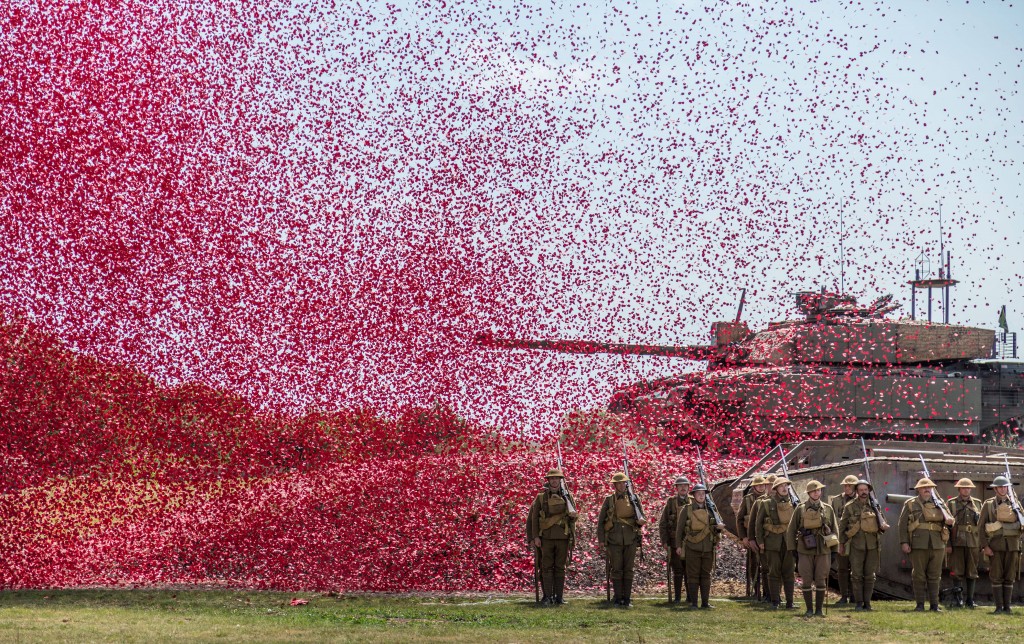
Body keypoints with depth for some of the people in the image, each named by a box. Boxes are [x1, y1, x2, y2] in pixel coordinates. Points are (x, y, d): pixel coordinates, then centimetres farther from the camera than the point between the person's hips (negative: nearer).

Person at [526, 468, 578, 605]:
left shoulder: (567, 496, 8)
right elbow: (534, 518, 3)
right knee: (547, 568, -2)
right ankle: (548, 597, -2)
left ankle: (558, 597, 5)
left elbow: (573, 517, 9)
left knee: (560, 568, 3)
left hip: (562, 538, 1)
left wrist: (572, 538, -2)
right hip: (546, 537, -1)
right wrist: (535, 537, -4)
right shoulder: (541, 497, 5)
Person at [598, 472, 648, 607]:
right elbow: (601, 521, 6)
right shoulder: (609, 500, 6)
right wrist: (600, 540, -1)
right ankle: (618, 599, 4)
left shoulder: (634, 498, 8)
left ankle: (627, 599, 4)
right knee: (616, 570, -1)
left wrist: (640, 521, -16)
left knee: (628, 570, 1)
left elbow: (641, 518, 9)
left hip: (630, 539, 1)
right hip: (614, 540, -1)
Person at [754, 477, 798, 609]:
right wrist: (760, 541, -1)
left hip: (788, 542, 2)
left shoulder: (792, 504, 8)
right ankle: (775, 601, 4)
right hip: (773, 542, -2)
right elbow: (758, 523, 3)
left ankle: (790, 602, 7)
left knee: (789, 572, 2)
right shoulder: (766, 504, 0)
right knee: (774, 572, -1)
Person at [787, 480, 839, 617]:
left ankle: (819, 610, 8)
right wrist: (792, 549, 1)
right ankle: (809, 610, 7)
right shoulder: (800, 509, 3)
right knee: (806, 581, -1)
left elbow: (834, 530, 13)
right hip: (805, 550, -1)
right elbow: (791, 530, 6)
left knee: (821, 581, 1)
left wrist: (835, 550, 8)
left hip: (823, 550, 1)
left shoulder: (828, 509, 9)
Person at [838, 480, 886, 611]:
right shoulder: (849, 507, 3)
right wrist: (841, 544, 5)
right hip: (856, 545, -2)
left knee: (869, 575, 3)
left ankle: (867, 602, 9)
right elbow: (842, 526, 7)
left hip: (872, 545, 2)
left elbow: (882, 521, 17)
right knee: (856, 575, -3)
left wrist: (883, 526, -7)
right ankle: (859, 603, 3)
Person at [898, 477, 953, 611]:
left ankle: (934, 604, 8)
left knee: (934, 576, 4)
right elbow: (903, 524, 3)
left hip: (937, 545, 2)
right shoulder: (910, 504, 7)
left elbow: (946, 518, 16)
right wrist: (904, 542, -6)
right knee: (919, 576, 0)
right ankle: (920, 604, 5)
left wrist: (948, 521, -9)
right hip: (918, 545, -2)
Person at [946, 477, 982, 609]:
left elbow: (982, 524, 14)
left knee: (972, 573, 3)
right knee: (958, 573, -2)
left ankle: (970, 600, 8)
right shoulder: (951, 503, 5)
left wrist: (983, 544, 7)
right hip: (957, 542, -2)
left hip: (973, 543, 2)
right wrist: (947, 544, -7)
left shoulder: (977, 503, 12)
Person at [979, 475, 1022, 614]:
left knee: (1010, 577, 2)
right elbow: (981, 526, 0)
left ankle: (1007, 606, 6)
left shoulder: (1014, 503, 11)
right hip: (995, 544, -2)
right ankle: (999, 606, -1)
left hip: (1012, 544, 2)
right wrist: (984, 546, -9)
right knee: (996, 576, -4)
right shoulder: (988, 505, 4)